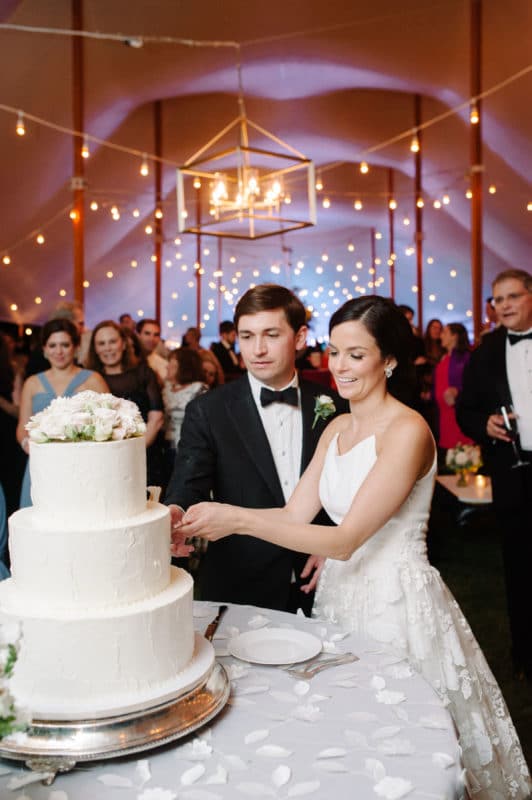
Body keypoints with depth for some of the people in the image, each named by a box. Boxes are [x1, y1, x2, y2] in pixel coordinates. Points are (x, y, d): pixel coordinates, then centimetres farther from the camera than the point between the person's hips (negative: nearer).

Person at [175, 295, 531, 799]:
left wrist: (239, 520, -30)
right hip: (342, 592, 7)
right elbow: (296, 514, 0)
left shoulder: (407, 431, -20)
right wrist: (215, 519, -15)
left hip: (397, 602, -7)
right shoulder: (337, 428, 5)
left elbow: (346, 540, -25)